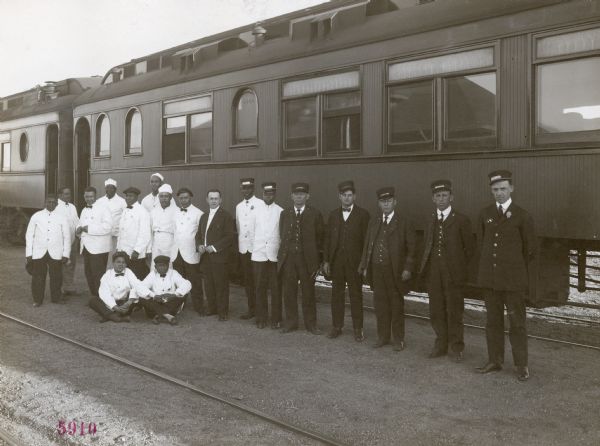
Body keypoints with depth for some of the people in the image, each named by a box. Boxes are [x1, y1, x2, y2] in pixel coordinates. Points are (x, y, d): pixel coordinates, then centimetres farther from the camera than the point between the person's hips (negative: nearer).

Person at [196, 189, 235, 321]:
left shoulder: (226, 216, -4)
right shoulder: (204, 216, 19)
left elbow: (230, 236, -11)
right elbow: (199, 234, 23)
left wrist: (214, 247, -15)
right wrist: (199, 245, 2)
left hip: (219, 257, -6)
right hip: (205, 256, 6)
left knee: (221, 285, -3)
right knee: (208, 284, 8)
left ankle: (223, 312, 4)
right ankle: (212, 308, 19)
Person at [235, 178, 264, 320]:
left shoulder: (260, 204, -6)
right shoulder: (239, 206, 12)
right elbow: (237, 227, 16)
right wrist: (238, 245, 11)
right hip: (243, 248, 5)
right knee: (247, 280, 10)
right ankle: (251, 308, 19)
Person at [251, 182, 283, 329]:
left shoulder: (280, 212, 0)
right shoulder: (256, 210, 6)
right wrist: (253, 247, 7)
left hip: (275, 255, -2)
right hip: (258, 255, 2)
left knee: (276, 289, 2)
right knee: (260, 288, 6)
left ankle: (276, 319, 13)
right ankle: (261, 318, 16)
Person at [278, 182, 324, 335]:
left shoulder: (315, 214, 0)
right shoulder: (285, 214, 9)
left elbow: (320, 238, 3)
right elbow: (282, 235, 14)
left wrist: (315, 258, -1)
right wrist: (284, 253, 7)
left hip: (307, 258, -2)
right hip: (288, 258, 2)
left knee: (308, 292, 4)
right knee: (289, 292, 6)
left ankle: (310, 324, 16)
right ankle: (291, 322, 19)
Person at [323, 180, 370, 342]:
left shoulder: (362, 215, -1)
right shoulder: (333, 214, 10)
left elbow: (366, 240, -3)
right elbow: (327, 238, 10)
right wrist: (326, 260, 4)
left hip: (355, 262, -3)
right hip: (336, 261, 3)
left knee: (356, 296, 3)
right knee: (337, 295, 9)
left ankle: (358, 329, 11)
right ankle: (336, 326, 19)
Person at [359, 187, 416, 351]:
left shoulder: (404, 223, -2)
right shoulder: (373, 222, 12)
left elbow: (411, 248, -5)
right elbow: (367, 246, 13)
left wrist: (408, 268, -12)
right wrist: (365, 266, 8)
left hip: (395, 271, -4)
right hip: (376, 270, 4)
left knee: (396, 305, 4)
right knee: (380, 304, 9)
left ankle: (398, 339, 15)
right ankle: (383, 337, 22)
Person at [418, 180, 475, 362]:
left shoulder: (461, 220, -3)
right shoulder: (430, 220, 12)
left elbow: (470, 248, 2)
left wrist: (460, 267, -1)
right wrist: (424, 267, 4)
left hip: (453, 274, -4)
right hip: (433, 273, 4)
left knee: (454, 312, 3)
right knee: (436, 312, 10)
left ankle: (456, 348, 17)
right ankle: (441, 345, 24)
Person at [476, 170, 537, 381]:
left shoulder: (522, 216, -5)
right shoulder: (485, 214, 6)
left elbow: (531, 250, 3)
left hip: (513, 279, -4)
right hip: (489, 277, 4)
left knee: (517, 323, 2)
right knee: (493, 321, 11)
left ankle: (521, 365, 12)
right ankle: (495, 360, 22)